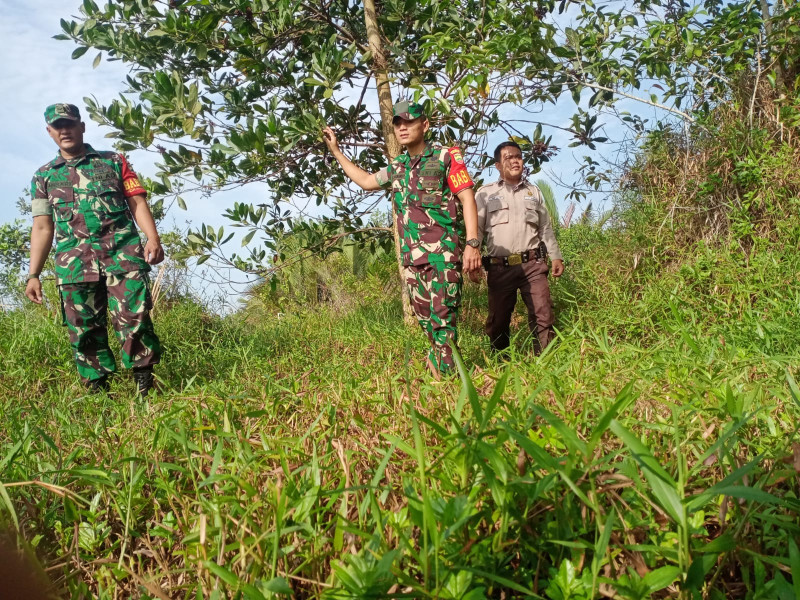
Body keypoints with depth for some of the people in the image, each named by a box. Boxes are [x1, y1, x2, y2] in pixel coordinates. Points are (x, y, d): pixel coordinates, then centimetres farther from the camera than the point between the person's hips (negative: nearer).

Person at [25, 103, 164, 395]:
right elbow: (42, 228, 15)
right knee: (84, 332, 1)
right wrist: (33, 274, 5)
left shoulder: (114, 161, 14)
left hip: (123, 252, -2)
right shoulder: (44, 177, 18)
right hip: (75, 261, 2)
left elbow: (137, 203, 7)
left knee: (134, 321, -11)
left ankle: (145, 389, -5)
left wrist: (153, 238, -11)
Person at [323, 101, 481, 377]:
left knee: (442, 314, -10)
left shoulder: (446, 157, -3)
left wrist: (472, 243, -18)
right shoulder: (397, 167, 16)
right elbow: (366, 181, 31)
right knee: (424, 315, 10)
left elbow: (467, 199, -8)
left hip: (443, 251, -6)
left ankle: (446, 375, -5)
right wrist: (336, 151, 30)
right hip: (412, 255, 7)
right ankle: (439, 355, 24)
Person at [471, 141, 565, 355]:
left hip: (532, 264, 2)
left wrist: (556, 256, 13)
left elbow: (546, 228, 19)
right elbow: (476, 230, 3)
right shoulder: (485, 193, 7)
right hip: (500, 268, -1)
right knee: (498, 320, 5)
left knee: (543, 316, -6)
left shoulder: (533, 192, 16)